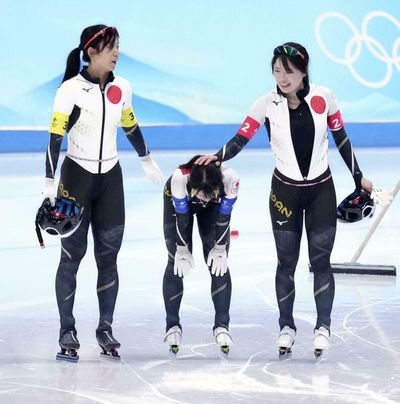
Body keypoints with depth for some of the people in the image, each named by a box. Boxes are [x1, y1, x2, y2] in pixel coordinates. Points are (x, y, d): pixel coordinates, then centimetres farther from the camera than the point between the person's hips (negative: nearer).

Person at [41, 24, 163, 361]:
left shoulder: (121, 88, 0)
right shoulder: (71, 90, -15)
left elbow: (131, 127, 16)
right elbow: (55, 138, -16)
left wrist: (147, 161, 27)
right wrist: (49, 185, -19)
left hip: (110, 177, 4)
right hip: (77, 176, -4)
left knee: (108, 254, 5)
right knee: (72, 254, -2)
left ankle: (106, 328, 14)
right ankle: (68, 331, 4)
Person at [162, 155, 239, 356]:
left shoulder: (230, 179, -41)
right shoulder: (179, 178, -44)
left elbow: (224, 217, -25)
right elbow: (182, 217, -28)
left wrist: (220, 248, -14)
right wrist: (183, 249, -16)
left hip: (214, 208, 1)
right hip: (178, 200, -1)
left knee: (219, 264, -5)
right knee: (176, 264, -3)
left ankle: (222, 325, 3)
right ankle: (172, 325, 8)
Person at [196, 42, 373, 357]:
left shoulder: (323, 98, -10)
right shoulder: (268, 104, -11)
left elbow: (341, 139, 2)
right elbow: (241, 140, -13)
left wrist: (358, 177, 7)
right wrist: (218, 156, -32)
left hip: (321, 191, 0)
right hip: (285, 191, 0)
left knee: (320, 260, 1)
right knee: (286, 261, 5)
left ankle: (323, 326, 14)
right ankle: (287, 326, 19)